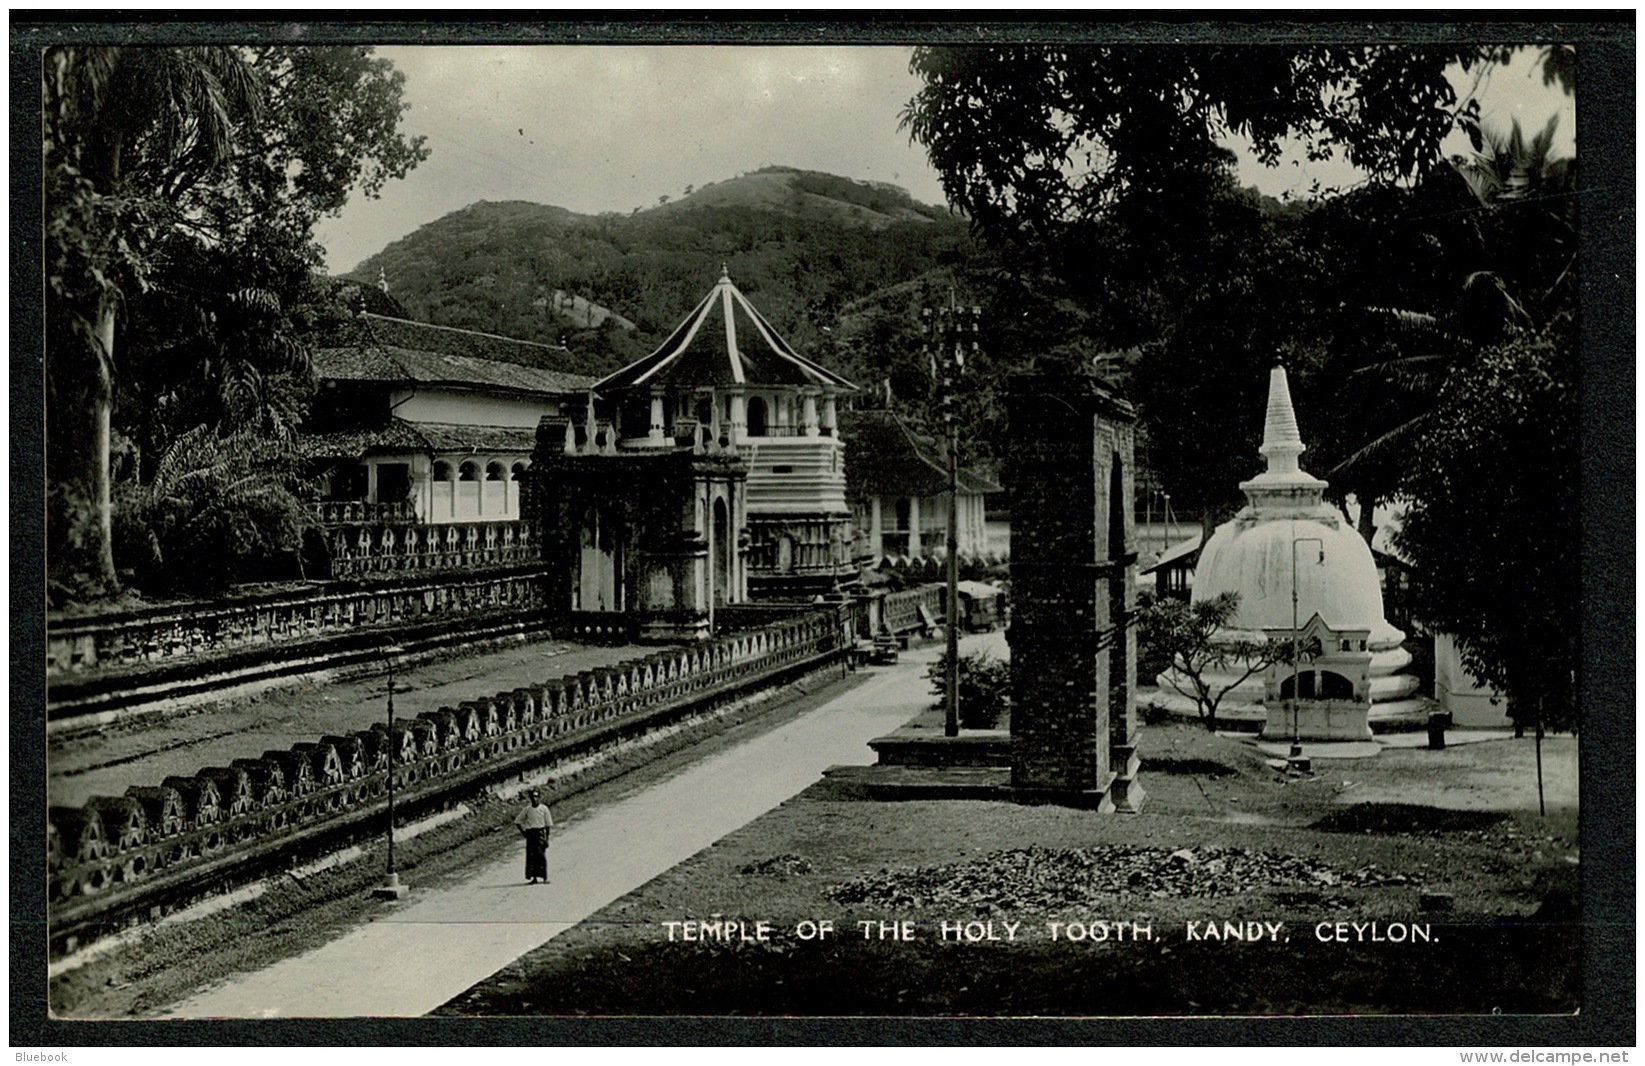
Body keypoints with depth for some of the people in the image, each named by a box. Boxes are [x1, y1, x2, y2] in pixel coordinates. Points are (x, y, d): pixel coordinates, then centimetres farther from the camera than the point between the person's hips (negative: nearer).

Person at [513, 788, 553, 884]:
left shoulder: (544, 808, 0)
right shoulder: (527, 809, 4)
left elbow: (548, 824, 2)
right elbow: (517, 821, 12)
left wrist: (546, 838, -2)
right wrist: (523, 832, 2)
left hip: (541, 832, -2)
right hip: (530, 833, 2)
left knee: (541, 855, -8)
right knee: (531, 855, 0)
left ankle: (544, 877, -4)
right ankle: (533, 877, 6)